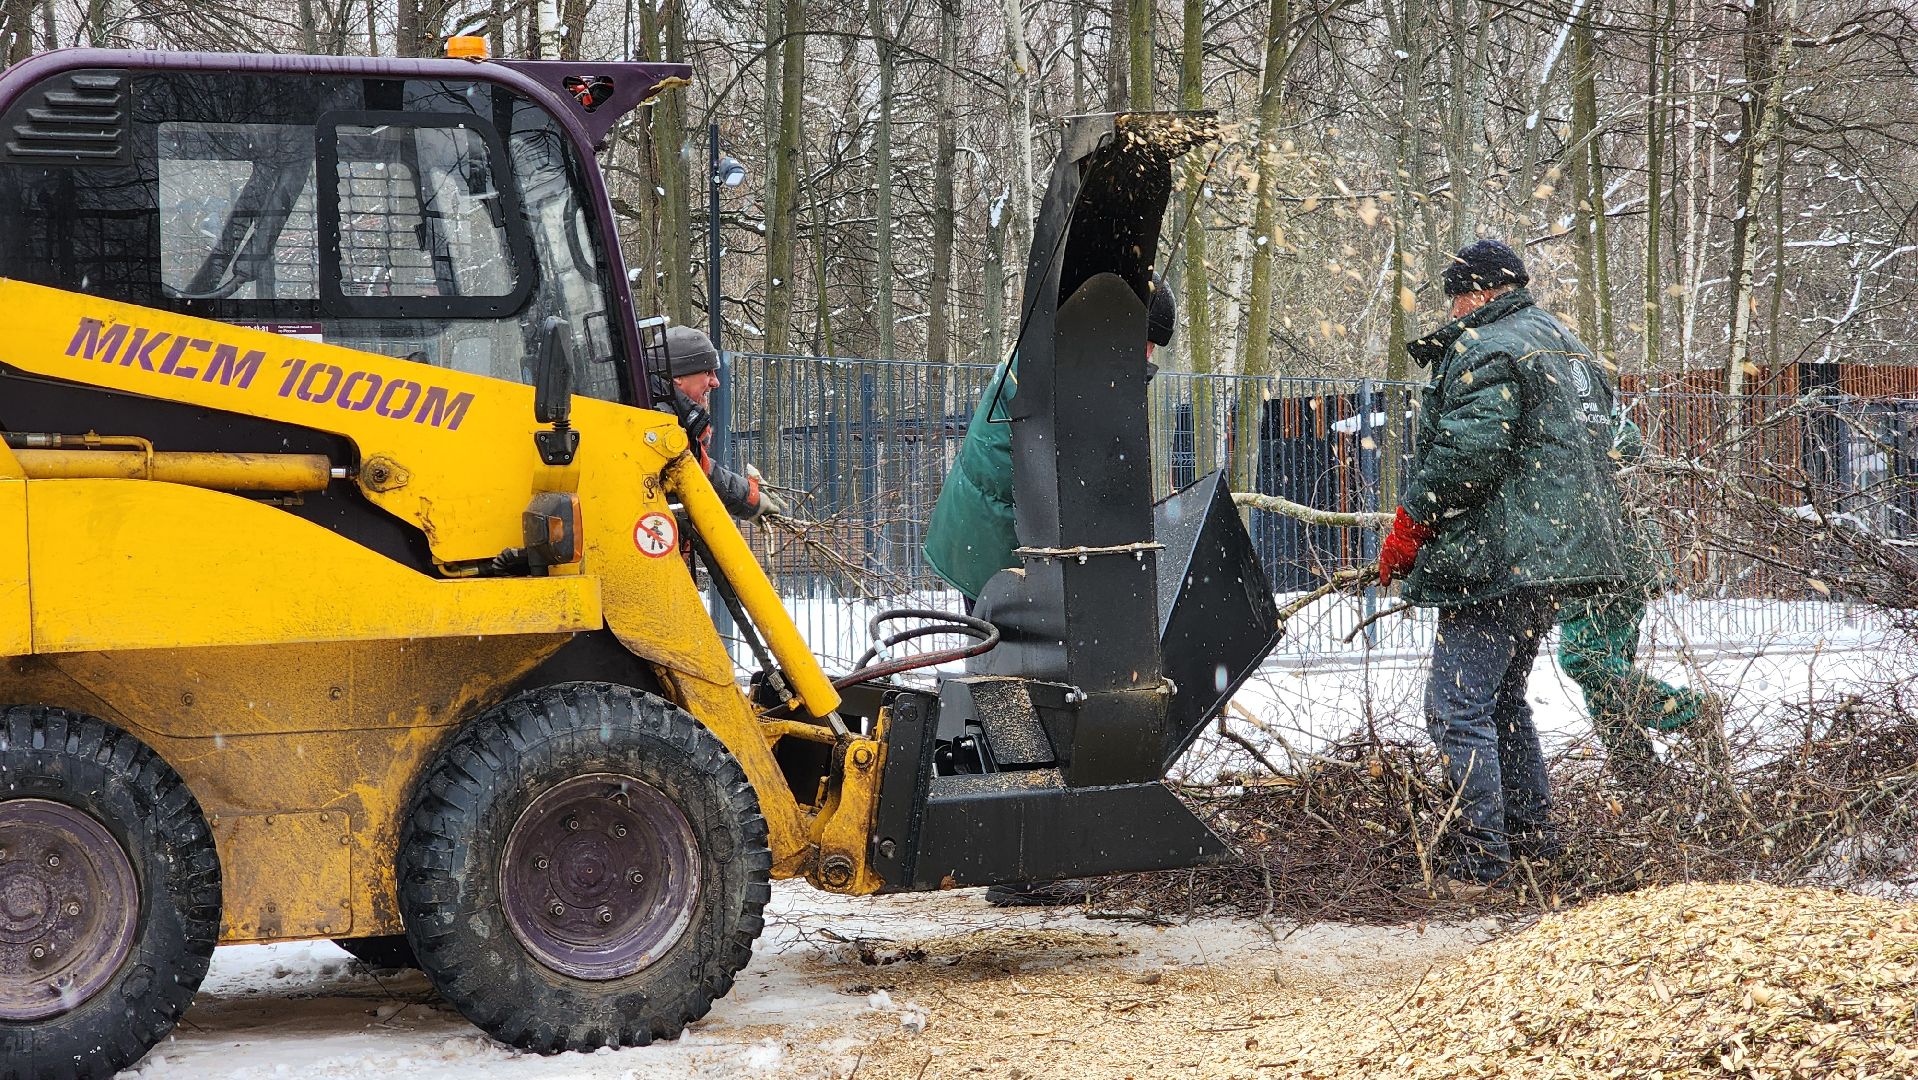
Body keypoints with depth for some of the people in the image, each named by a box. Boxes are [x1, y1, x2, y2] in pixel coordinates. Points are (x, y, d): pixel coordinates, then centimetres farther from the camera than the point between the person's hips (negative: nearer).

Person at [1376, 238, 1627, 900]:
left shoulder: (1486, 350, -11)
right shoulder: (1569, 348, 21)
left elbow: (1466, 452, -21)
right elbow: (1603, 448, 26)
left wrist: (1407, 530, -11)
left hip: (1497, 562, -10)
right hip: (1562, 553, 10)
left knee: (1459, 707, -9)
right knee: (1504, 699, 21)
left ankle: (1480, 858, -12)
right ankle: (1531, 833, 23)